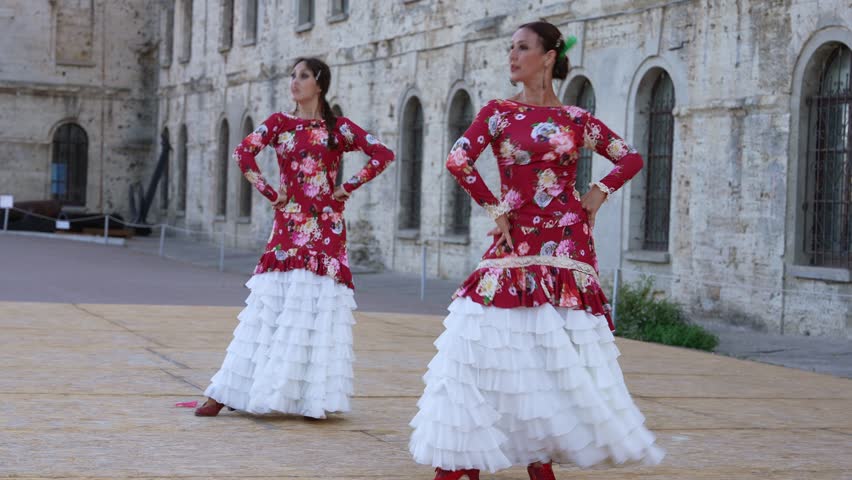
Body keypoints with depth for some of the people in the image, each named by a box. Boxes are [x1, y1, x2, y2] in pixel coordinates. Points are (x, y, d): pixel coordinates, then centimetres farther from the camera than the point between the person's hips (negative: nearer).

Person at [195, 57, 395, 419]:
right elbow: (244, 152, -6)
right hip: (289, 225, 1)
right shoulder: (279, 123, 7)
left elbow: (383, 154, 1)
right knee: (270, 309, -1)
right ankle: (225, 394, 3)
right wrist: (269, 193, -9)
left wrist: (348, 188, -2)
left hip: (325, 228, -1)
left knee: (318, 310, -3)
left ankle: (313, 397, 4)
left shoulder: (338, 128, 5)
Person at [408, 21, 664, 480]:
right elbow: (458, 161, -11)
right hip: (517, 242, -1)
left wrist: (598, 193, 3)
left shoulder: (576, 119, 6)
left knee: (558, 350, 1)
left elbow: (631, 158, 14)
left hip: (566, 244, 1)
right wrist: (495, 210, -10)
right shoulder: (498, 111, 3)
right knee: (493, 341, -4)